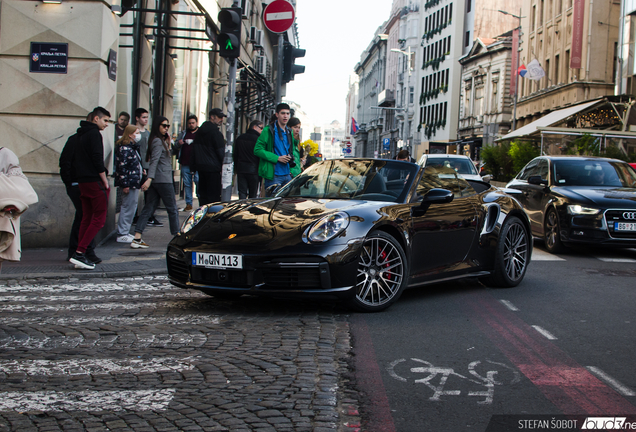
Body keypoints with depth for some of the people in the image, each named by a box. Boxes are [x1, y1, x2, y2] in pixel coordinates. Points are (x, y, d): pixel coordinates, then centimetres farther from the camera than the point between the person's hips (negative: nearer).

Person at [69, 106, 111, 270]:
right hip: (95, 182, -9)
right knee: (99, 219, -7)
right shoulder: (94, 134, -9)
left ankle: (80, 256, 7)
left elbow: (75, 160, 19)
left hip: (83, 182, 9)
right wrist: (105, 181, -12)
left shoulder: (82, 135, 19)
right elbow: (97, 159, -17)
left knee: (86, 219, 11)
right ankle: (79, 253, -14)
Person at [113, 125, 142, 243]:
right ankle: (122, 234, 0)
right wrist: (125, 185, -23)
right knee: (128, 208, -6)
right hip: (128, 183, -11)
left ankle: (125, 232, 22)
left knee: (132, 207, 14)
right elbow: (122, 167, -21)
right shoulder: (124, 148, -16)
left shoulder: (133, 147, 15)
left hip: (134, 183, 11)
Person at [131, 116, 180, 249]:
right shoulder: (158, 141, -11)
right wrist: (149, 178, -29)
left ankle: (137, 239, -1)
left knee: (149, 208, 4)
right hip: (163, 179, -9)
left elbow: (168, 156, 21)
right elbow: (154, 161, -22)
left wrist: (168, 144, 12)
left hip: (156, 180, 9)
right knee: (172, 209, 2)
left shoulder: (161, 141, 17)